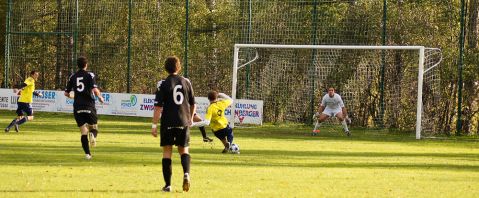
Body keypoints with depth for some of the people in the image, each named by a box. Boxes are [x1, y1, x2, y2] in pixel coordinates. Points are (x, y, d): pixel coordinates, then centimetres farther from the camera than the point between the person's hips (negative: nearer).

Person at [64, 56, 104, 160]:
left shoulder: (73, 77, 8)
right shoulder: (89, 75, -4)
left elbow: (66, 93, 10)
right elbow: (95, 90, -16)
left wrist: (71, 96, 32)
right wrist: (100, 97, 3)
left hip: (77, 108, 3)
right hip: (89, 107, -3)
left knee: (84, 132, 4)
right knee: (94, 127, 12)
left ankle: (87, 153, -7)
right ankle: (93, 135, -24)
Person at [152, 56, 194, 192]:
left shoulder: (163, 84, -7)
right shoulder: (186, 82, 4)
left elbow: (158, 107, -11)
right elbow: (193, 104, 12)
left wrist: (154, 125, -6)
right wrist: (190, 118, 30)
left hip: (168, 123, -3)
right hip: (184, 122, 3)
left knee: (167, 152, 6)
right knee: (184, 150, 16)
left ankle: (168, 185, 4)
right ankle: (186, 173, -12)